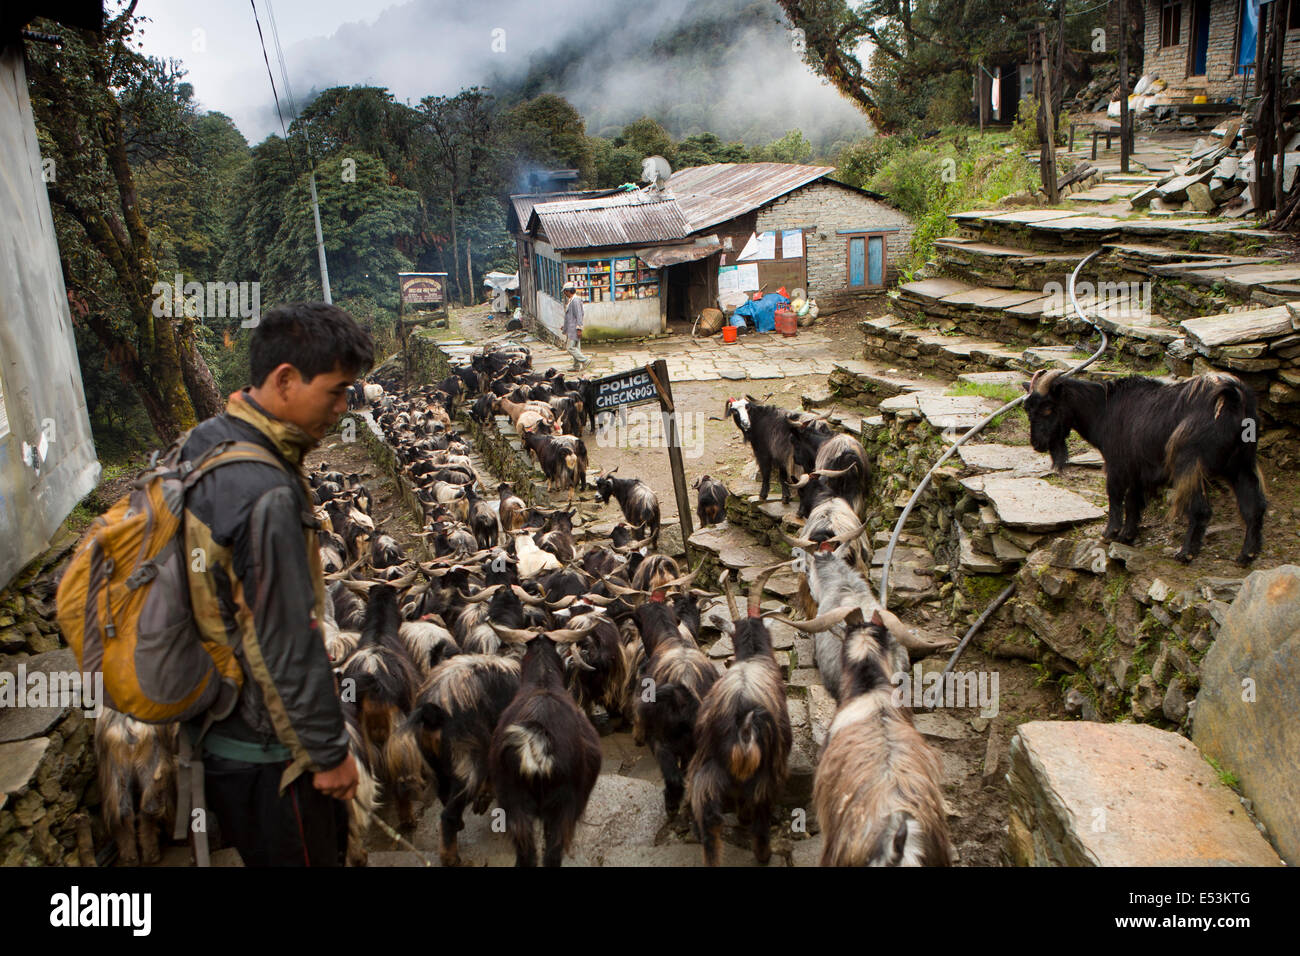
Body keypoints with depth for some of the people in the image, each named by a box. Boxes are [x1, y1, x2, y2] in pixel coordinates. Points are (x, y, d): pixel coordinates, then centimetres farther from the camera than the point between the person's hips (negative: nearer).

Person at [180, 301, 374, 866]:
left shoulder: (206, 440, 0)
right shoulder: (266, 496, -30)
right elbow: (288, 645, -26)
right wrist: (330, 752, -13)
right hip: (264, 746, -9)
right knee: (309, 853, 11)